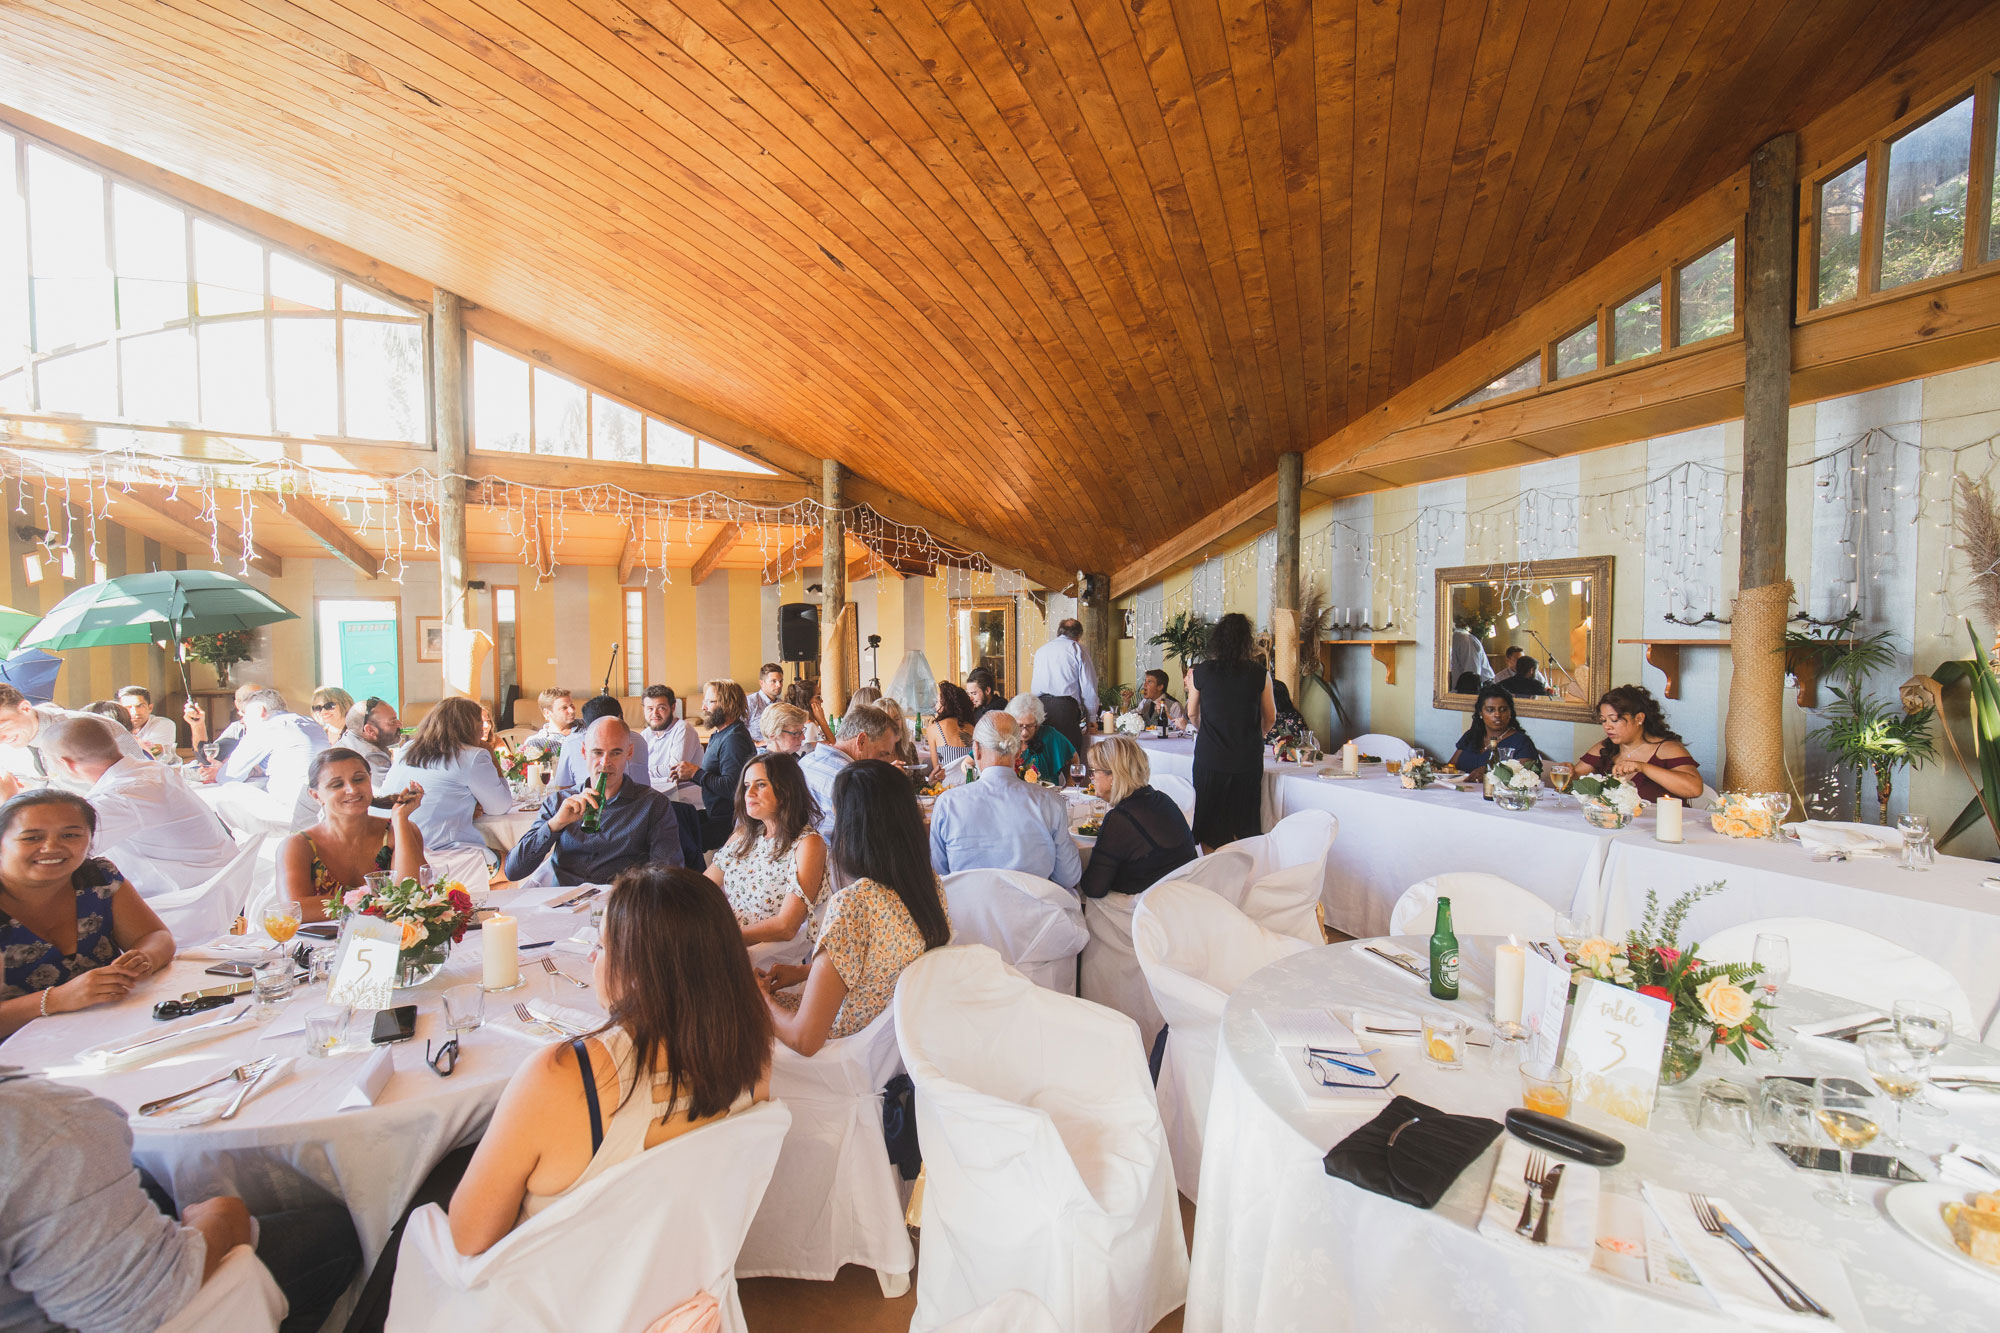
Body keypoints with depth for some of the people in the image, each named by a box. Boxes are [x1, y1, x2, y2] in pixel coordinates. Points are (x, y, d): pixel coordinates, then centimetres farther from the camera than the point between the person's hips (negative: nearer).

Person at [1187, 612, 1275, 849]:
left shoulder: (1200, 673, -5)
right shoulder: (1260, 674, -6)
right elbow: (1270, 717, 6)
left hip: (1209, 757, 0)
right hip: (1247, 759, 0)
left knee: (1210, 823, 13)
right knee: (1245, 826, 13)